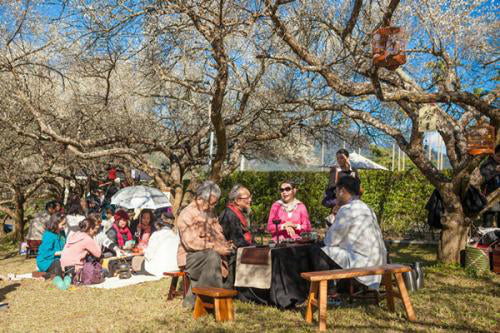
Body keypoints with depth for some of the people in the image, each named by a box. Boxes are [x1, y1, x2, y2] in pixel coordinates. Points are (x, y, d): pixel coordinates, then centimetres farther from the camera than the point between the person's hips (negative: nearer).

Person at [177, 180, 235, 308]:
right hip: (190, 256, -8)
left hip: (212, 252, 8)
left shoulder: (210, 213, 13)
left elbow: (218, 233, 19)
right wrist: (215, 248, -26)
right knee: (212, 256, -34)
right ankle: (193, 298, -27)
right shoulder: (187, 215, -13)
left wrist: (225, 244, -3)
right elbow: (191, 242, -21)